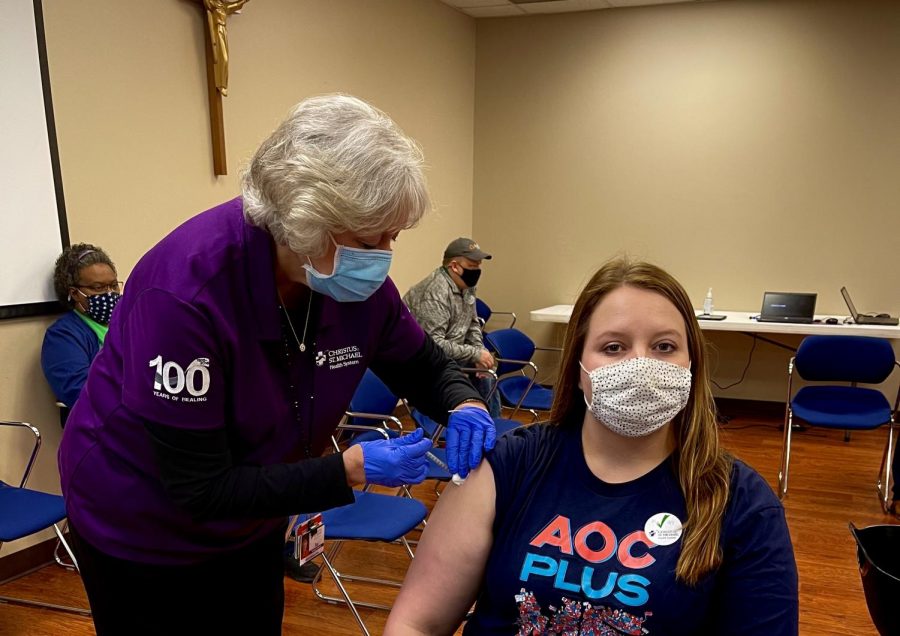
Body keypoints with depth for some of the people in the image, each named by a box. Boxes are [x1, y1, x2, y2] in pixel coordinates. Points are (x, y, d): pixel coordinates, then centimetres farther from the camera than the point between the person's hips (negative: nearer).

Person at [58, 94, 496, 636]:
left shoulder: (360, 281, -18)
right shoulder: (185, 289, -35)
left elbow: (426, 367, -1)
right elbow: (201, 488, -30)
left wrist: (464, 405, -23)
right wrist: (353, 469, -34)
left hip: (252, 517, 5)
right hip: (142, 525, -5)